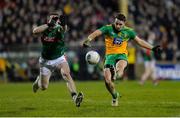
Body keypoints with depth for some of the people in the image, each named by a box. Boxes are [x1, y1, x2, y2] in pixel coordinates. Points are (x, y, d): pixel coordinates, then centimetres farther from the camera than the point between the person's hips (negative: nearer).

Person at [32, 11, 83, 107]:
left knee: (66, 74, -29)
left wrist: (63, 23, -59)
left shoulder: (59, 28, -14)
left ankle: (75, 97, -38)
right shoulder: (45, 28, -11)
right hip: (46, 61, 1)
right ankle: (39, 80, 43)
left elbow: (64, 29, -38)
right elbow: (35, 31, -32)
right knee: (43, 87, 7)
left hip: (59, 59, -1)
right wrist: (48, 24, -37)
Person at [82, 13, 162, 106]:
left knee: (120, 66, -36)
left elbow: (140, 41, 16)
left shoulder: (128, 31, 6)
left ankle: (116, 75, -63)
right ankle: (115, 96, 12)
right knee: (107, 80, -10)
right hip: (110, 56, -2)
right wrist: (88, 40, -37)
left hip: (122, 55, 2)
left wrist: (153, 48, 13)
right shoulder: (108, 28, -2)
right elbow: (96, 33, -17)